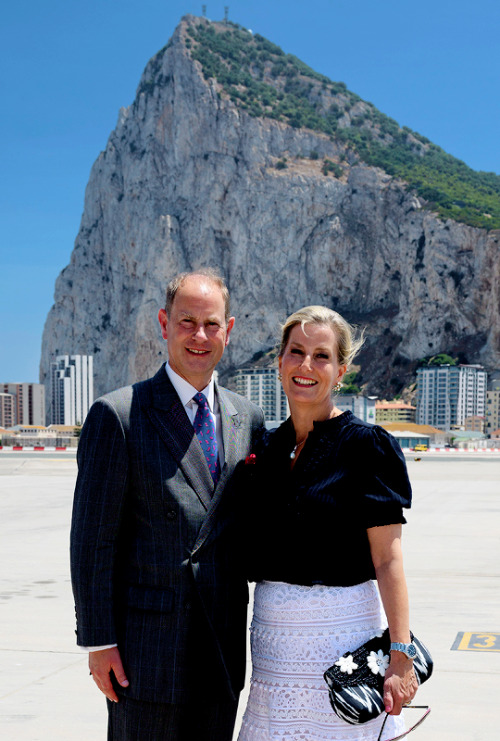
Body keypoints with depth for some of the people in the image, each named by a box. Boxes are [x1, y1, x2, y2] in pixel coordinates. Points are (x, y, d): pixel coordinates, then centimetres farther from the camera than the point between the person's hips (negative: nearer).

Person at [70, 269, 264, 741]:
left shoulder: (248, 420, 8)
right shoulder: (117, 415, -7)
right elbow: (92, 539, -8)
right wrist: (98, 643, -10)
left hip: (222, 649, 5)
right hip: (148, 646, -5)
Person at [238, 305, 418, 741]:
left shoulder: (365, 444, -8)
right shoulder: (267, 448, 8)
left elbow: (388, 559, -13)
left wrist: (400, 655, -18)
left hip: (344, 635, -5)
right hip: (273, 635, 5)